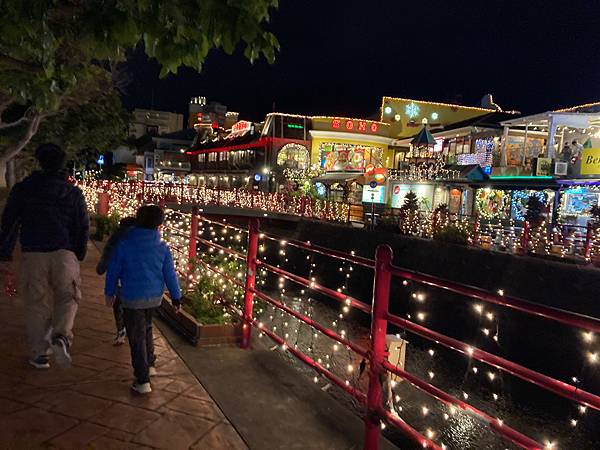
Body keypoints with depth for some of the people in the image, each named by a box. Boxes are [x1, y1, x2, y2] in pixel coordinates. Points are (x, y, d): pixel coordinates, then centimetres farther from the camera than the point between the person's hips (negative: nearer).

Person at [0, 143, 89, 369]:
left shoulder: (22, 189, 5)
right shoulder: (73, 192, 5)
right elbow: (83, 225, 6)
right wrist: (80, 253, 17)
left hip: (33, 253, 0)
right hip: (64, 252, 0)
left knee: (36, 303, 8)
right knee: (67, 297, 11)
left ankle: (40, 353, 13)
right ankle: (62, 336, -16)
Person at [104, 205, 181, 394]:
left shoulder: (124, 244, -11)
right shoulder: (163, 248, -5)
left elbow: (113, 270, -3)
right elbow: (170, 274, 0)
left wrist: (109, 292, 11)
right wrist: (176, 297, 10)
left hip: (132, 298, -4)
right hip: (155, 297, 4)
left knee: (137, 337, 3)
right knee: (146, 329, 27)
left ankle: (142, 381, 4)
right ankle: (149, 364, 38)